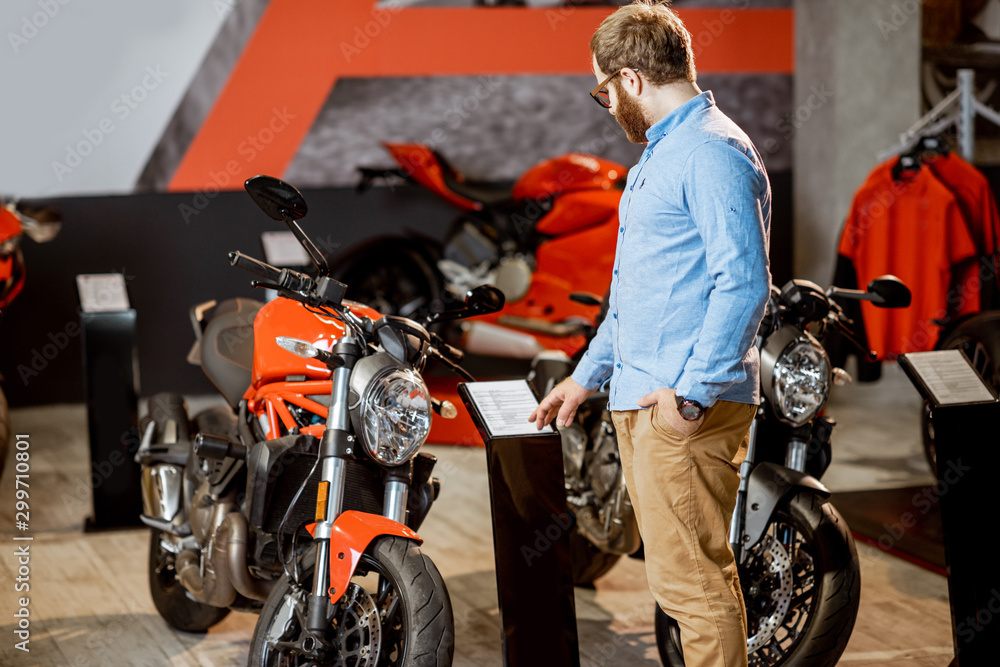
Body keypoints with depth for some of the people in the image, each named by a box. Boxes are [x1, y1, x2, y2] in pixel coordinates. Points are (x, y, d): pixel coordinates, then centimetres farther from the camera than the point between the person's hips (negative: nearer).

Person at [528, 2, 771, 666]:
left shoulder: (713, 151, -13)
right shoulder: (659, 155, 22)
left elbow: (744, 281, -22)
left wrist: (693, 391, -25)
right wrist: (589, 375, 30)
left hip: (687, 410, -10)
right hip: (642, 400, 10)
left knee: (691, 580, -9)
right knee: (686, 573, 14)